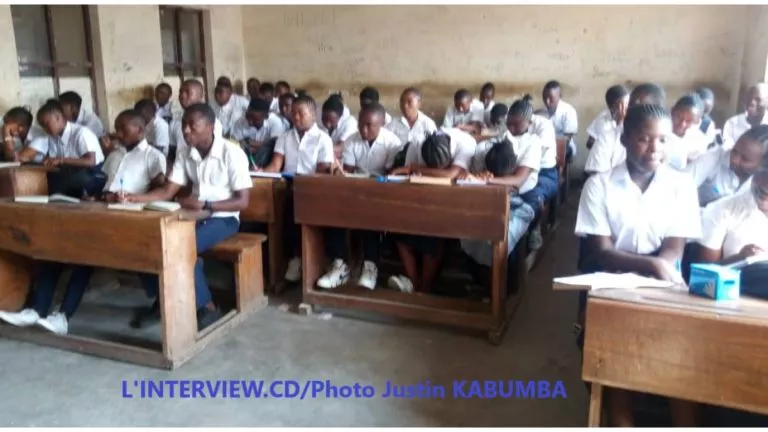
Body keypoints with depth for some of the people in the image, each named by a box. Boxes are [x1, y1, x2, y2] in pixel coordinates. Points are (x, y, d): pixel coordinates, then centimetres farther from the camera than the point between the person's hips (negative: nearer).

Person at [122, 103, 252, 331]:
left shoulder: (232, 153, -15)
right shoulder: (185, 154, 4)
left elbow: (242, 201, -16)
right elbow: (167, 192, 1)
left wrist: (205, 206, -29)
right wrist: (133, 197, -16)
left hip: (223, 218, -6)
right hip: (194, 216, 6)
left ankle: (207, 307, -12)